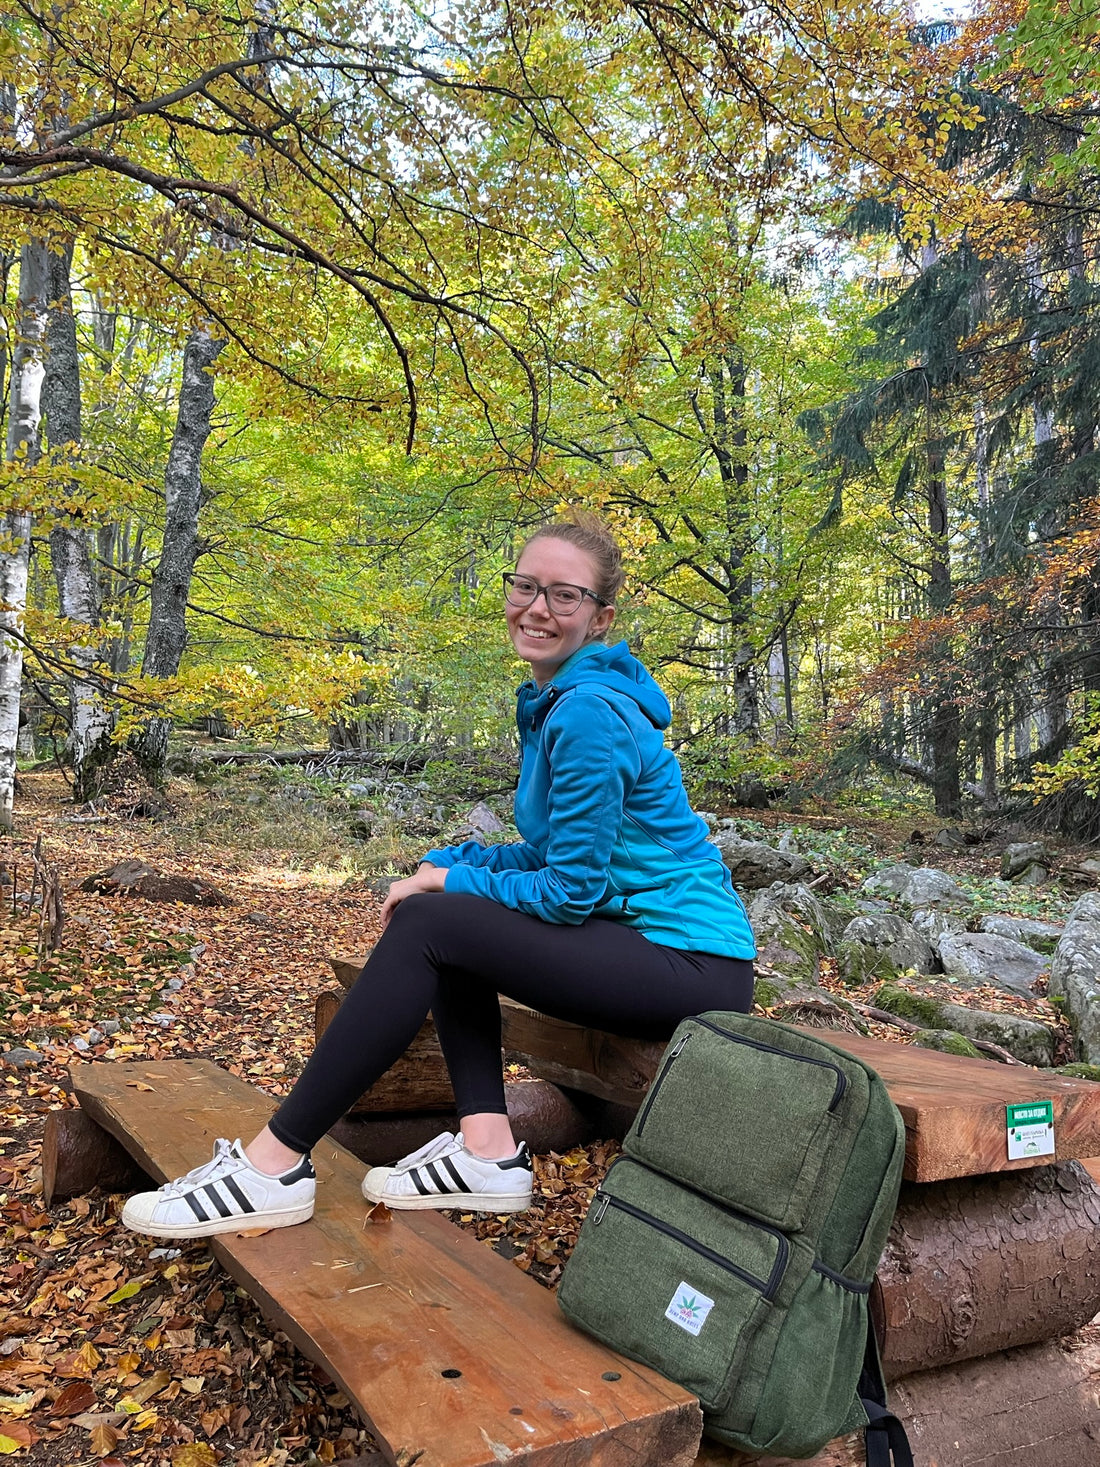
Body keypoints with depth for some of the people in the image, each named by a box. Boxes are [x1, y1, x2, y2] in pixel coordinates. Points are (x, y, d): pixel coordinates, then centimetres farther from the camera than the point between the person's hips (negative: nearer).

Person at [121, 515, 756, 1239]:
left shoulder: (589, 711, -19)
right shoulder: (552, 702, 12)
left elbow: (569, 892, -18)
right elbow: (554, 854, 18)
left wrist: (448, 881, -5)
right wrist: (448, 862, 4)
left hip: (693, 963, -10)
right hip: (644, 940, 10)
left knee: (427, 923, -16)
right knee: (449, 912, 9)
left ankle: (275, 1164, -8)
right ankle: (490, 1150, 3)